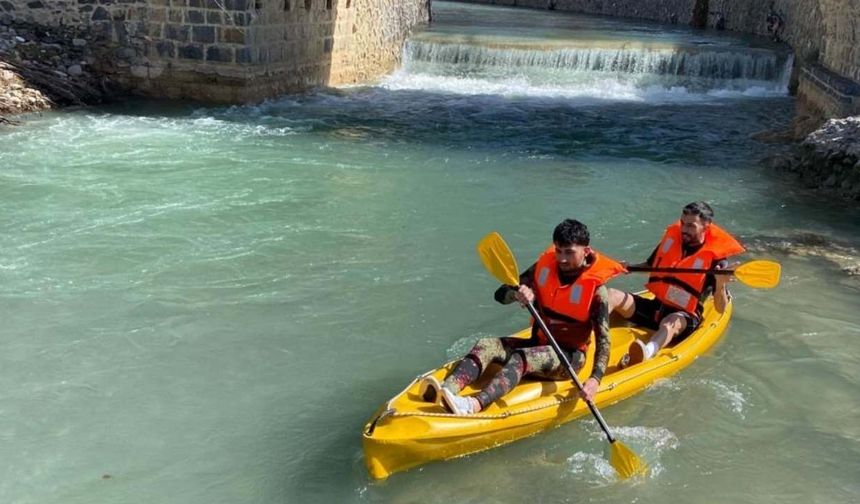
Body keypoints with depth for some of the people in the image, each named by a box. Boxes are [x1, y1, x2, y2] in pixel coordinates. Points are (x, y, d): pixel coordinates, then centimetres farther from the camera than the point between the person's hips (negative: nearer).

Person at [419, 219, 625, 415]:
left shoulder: (596, 288, -12)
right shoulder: (545, 266, 2)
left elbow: (603, 339, -15)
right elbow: (500, 294, 2)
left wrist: (595, 379, -28)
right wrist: (517, 293, -23)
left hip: (569, 357, -6)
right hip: (538, 344, 6)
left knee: (521, 357, -35)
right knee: (486, 345, -20)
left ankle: (475, 404, -60)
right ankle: (448, 389, -46)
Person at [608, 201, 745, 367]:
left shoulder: (715, 256, -8)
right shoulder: (671, 239, 6)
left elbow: (720, 309, -10)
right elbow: (649, 265, 24)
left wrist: (720, 284, -30)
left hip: (684, 317, -6)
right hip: (655, 308, 6)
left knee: (670, 322, -41)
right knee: (611, 296, -15)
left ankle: (647, 352, -74)